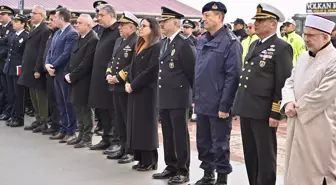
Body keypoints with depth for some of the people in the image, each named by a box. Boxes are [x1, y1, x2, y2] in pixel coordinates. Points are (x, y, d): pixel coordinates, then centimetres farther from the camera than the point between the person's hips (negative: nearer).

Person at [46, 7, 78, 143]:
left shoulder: (72, 33, -14)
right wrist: (48, 64, -3)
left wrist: (53, 66, -14)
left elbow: (66, 54, -20)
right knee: (61, 103, 13)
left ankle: (71, 132, 7)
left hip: (65, 73, -9)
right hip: (56, 73, 9)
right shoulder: (57, 33, 15)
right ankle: (64, 130, 21)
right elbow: (51, 51, 14)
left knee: (68, 103, -1)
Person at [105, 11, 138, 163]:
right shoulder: (119, 41, 17)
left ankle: (132, 151, 8)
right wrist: (109, 74, 2)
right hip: (116, 86, 9)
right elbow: (112, 60, 19)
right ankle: (123, 148, 24)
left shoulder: (137, 42, -13)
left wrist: (118, 77, -19)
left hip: (127, 87, -9)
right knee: (120, 120, 14)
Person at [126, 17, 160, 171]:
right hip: (135, 90, 9)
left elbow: (150, 71, -18)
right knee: (136, 124, 9)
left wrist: (133, 85, -15)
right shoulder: (140, 46, 17)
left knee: (146, 124, -3)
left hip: (147, 91, -9)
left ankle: (150, 161, 7)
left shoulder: (156, 47, -11)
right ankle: (142, 159, 17)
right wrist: (128, 83, 1)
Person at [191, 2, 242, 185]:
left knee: (220, 144, 5)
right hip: (202, 103, 7)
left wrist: (224, 105, -17)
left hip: (218, 105, -7)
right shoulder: (201, 40, 10)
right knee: (203, 142, 16)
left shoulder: (231, 42, -12)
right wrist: (195, 98, 14)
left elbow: (233, 76, -15)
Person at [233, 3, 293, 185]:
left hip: (264, 112, -8)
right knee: (250, 154, 15)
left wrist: (276, 113, -16)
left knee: (265, 156, 3)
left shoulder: (281, 48, -9)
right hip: (247, 110, 8)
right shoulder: (254, 45, 15)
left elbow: (283, 84, -13)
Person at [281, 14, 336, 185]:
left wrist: (297, 108, -10)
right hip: (297, 125, 8)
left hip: (319, 129, -8)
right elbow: (290, 82, 12)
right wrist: (288, 103, -8)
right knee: (295, 171, 17)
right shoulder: (303, 57, 11)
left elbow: (322, 95, -22)